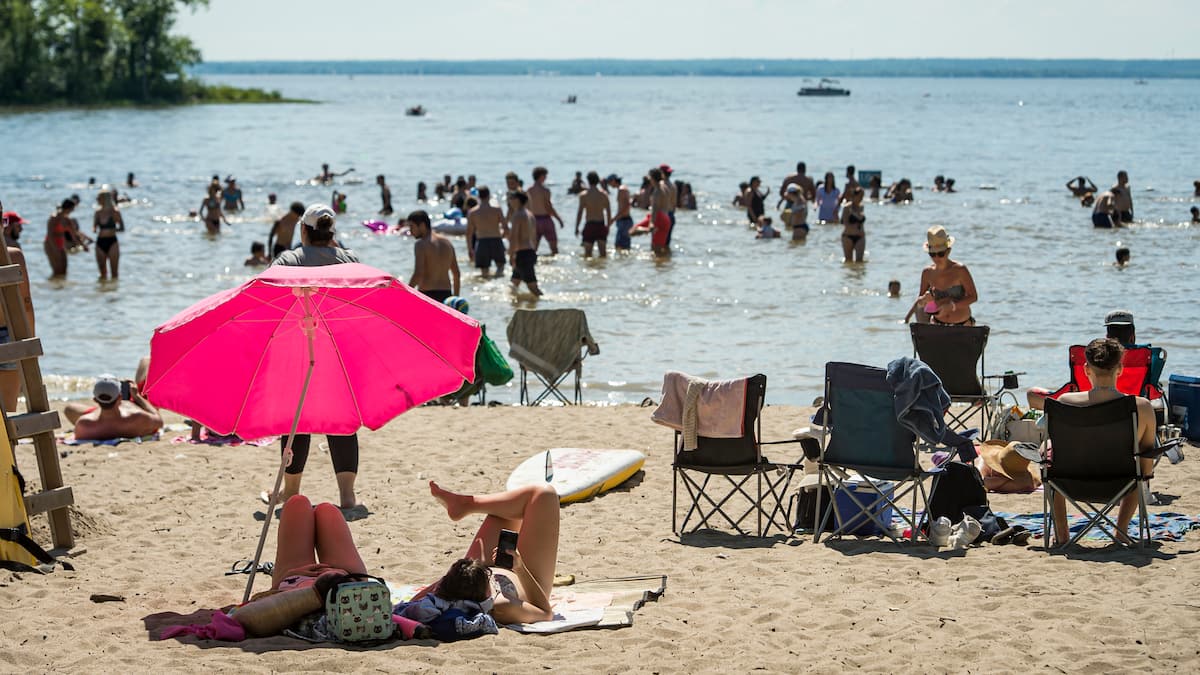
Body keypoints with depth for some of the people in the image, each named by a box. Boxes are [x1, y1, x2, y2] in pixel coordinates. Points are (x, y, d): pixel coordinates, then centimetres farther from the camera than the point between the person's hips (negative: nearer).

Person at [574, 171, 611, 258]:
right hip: (601, 225, 3)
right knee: (603, 252, 6)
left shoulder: (584, 195, -7)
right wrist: (608, 226, 16)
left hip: (590, 225, -3)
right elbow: (609, 212, 6)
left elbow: (580, 212, -8)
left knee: (587, 252, 3)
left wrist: (576, 227, -2)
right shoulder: (604, 194, 3)